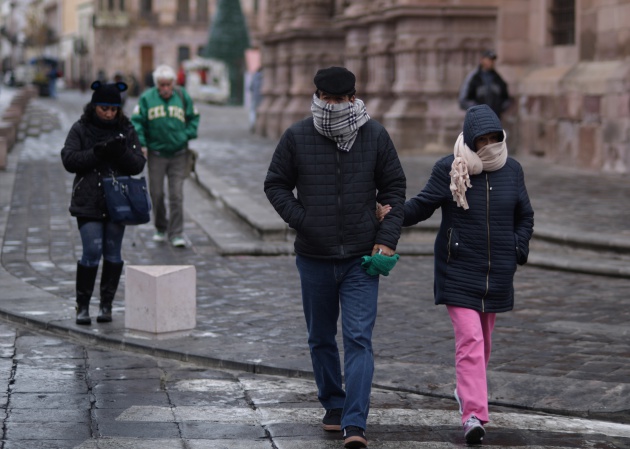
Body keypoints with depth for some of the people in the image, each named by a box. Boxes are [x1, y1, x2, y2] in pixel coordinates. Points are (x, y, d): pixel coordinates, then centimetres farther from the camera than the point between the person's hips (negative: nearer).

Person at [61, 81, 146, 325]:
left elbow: (138, 165, 0)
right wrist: (97, 152, -21)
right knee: (92, 252, -9)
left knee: (113, 253, 5)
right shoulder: (80, 129, 0)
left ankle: (106, 305, 16)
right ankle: (82, 305, 2)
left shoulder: (126, 130, 5)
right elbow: (69, 159, -9)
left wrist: (123, 152, -19)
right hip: (88, 202, -2)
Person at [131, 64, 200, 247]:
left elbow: (194, 117, 11)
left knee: (176, 195, -4)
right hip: (156, 155, 0)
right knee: (157, 194, 6)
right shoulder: (146, 98, -2)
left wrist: (187, 136, -3)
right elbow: (136, 121, 0)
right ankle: (161, 229, 26)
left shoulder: (183, 97, 1)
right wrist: (141, 144, -10)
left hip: (178, 155, 0)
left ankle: (176, 234, -1)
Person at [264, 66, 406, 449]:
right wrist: (300, 220, -8)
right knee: (321, 339, 14)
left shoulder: (375, 136, -1)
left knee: (359, 339, -10)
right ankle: (333, 406, 32)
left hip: (361, 259, -2)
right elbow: (276, 184, 7)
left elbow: (395, 187, 6)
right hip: (314, 258, 2)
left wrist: (387, 238, -3)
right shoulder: (297, 137, -2)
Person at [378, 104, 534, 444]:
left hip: (497, 273, 4)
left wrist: (518, 251, 3)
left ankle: (466, 391, 39)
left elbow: (524, 217, 15)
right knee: (469, 339, -15)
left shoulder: (511, 171, 5)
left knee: (483, 340, 15)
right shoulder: (449, 170, -5)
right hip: (458, 271, -4)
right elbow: (423, 205, -5)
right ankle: (474, 415, -18)